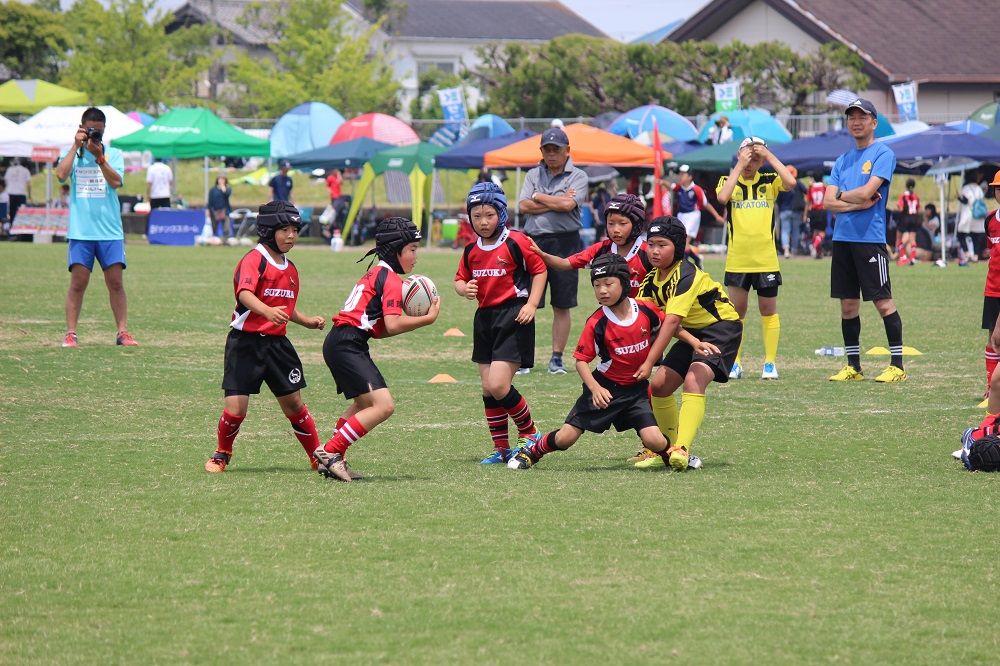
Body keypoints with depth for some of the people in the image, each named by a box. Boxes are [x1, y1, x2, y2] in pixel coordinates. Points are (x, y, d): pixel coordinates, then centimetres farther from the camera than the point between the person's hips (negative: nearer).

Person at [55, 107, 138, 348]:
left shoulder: (114, 154, 9)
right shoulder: (73, 154, 9)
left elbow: (116, 181, -7)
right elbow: (61, 174, -11)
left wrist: (98, 156, -14)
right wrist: (77, 146, -7)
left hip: (110, 230, 1)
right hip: (80, 231, -1)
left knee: (115, 281, 0)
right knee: (78, 282, -4)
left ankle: (123, 332, 4)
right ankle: (70, 334, -1)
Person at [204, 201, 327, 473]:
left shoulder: (290, 270, 13)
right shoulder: (254, 260, -11)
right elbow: (245, 293, -29)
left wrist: (308, 321, 9)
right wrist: (268, 311, -47)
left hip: (277, 343, 6)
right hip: (246, 341, -6)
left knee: (294, 403, 6)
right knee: (236, 407, -8)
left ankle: (318, 457, 16)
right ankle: (222, 455, 17)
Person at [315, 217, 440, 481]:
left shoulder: (376, 273, 22)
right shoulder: (390, 278, -8)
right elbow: (392, 325, -19)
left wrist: (410, 318, 5)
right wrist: (427, 319, -9)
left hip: (339, 343, 11)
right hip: (348, 346, -11)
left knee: (364, 405, 29)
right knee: (384, 405, -18)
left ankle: (332, 460, 30)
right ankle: (330, 452, -15)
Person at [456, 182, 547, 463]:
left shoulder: (516, 242, -10)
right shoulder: (471, 251, 8)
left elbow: (540, 270, -3)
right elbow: (460, 279, 16)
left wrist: (531, 304, -12)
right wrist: (464, 289, -8)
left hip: (513, 316, -7)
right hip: (485, 317, 7)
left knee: (498, 385, -15)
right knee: (488, 389, 8)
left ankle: (529, 433, 7)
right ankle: (502, 449, 19)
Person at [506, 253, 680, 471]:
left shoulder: (646, 311, -11)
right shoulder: (597, 323, -17)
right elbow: (581, 360, -14)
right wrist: (595, 388, -27)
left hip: (637, 388, 1)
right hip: (605, 388, -1)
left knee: (654, 441, -16)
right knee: (565, 438, -6)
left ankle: (669, 453, 20)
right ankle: (532, 451, 23)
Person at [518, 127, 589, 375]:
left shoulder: (578, 176, 3)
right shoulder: (533, 175, 13)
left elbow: (568, 205, -14)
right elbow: (523, 206, -1)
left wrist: (539, 197, -3)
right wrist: (557, 202, -7)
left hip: (564, 243, -2)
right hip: (534, 241, 2)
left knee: (562, 306, 3)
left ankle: (557, 358, 10)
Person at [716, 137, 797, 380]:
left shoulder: (769, 182, 3)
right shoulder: (729, 181, 3)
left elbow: (791, 182, -17)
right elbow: (722, 197, -19)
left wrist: (769, 156, -12)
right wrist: (740, 166, -16)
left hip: (766, 260, 0)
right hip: (737, 261, 0)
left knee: (769, 310, 4)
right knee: (736, 312, 5)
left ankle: (770, 363, 11)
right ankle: (734, 363, 13)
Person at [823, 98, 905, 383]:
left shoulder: (883, 154, -3)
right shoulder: (843, 160, 17)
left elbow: (867, 191, -15)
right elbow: (828, 202, 7)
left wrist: (841, 196, 1)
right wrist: (859, 203, -7)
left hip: (870, 239, -7)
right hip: (842, 239, 7)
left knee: (883, 302, -6)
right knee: (848, 304, 8)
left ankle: (897, 365, -3)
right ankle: (853, 366, 14)